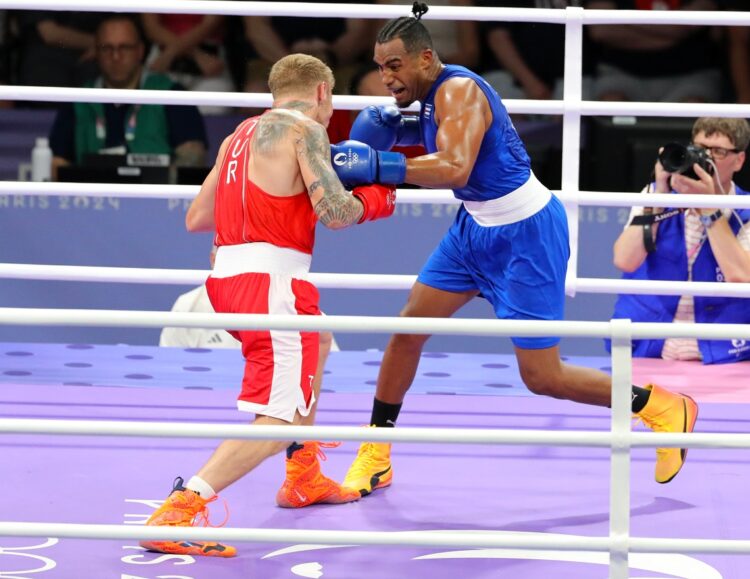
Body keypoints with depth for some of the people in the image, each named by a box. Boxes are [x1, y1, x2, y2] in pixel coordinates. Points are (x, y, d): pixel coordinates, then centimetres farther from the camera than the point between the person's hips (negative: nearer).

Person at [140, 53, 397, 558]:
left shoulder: (242, 134, 20)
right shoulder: (305, 129, -4)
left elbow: (195, 218, 22)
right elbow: (334, 213, -14)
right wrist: (375, 199, 7)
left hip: (228, 273, 9)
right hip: (270, 278, -9)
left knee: (314, 344, 35)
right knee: (285, 416, -12)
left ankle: (304, 478, 39)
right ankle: (182, 507, -28)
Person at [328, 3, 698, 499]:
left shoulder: (458, 91, -25)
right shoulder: (429, 93, 2)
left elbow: (455, 168, -40)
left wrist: (378, 166, -44)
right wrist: (398, 126, 1)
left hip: (528, 235, -9)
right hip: (477, 228, 9)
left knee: (542, 377, -4)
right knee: (408, 329, 5)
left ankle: (664, 408, 14)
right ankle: (374, 458, 17)